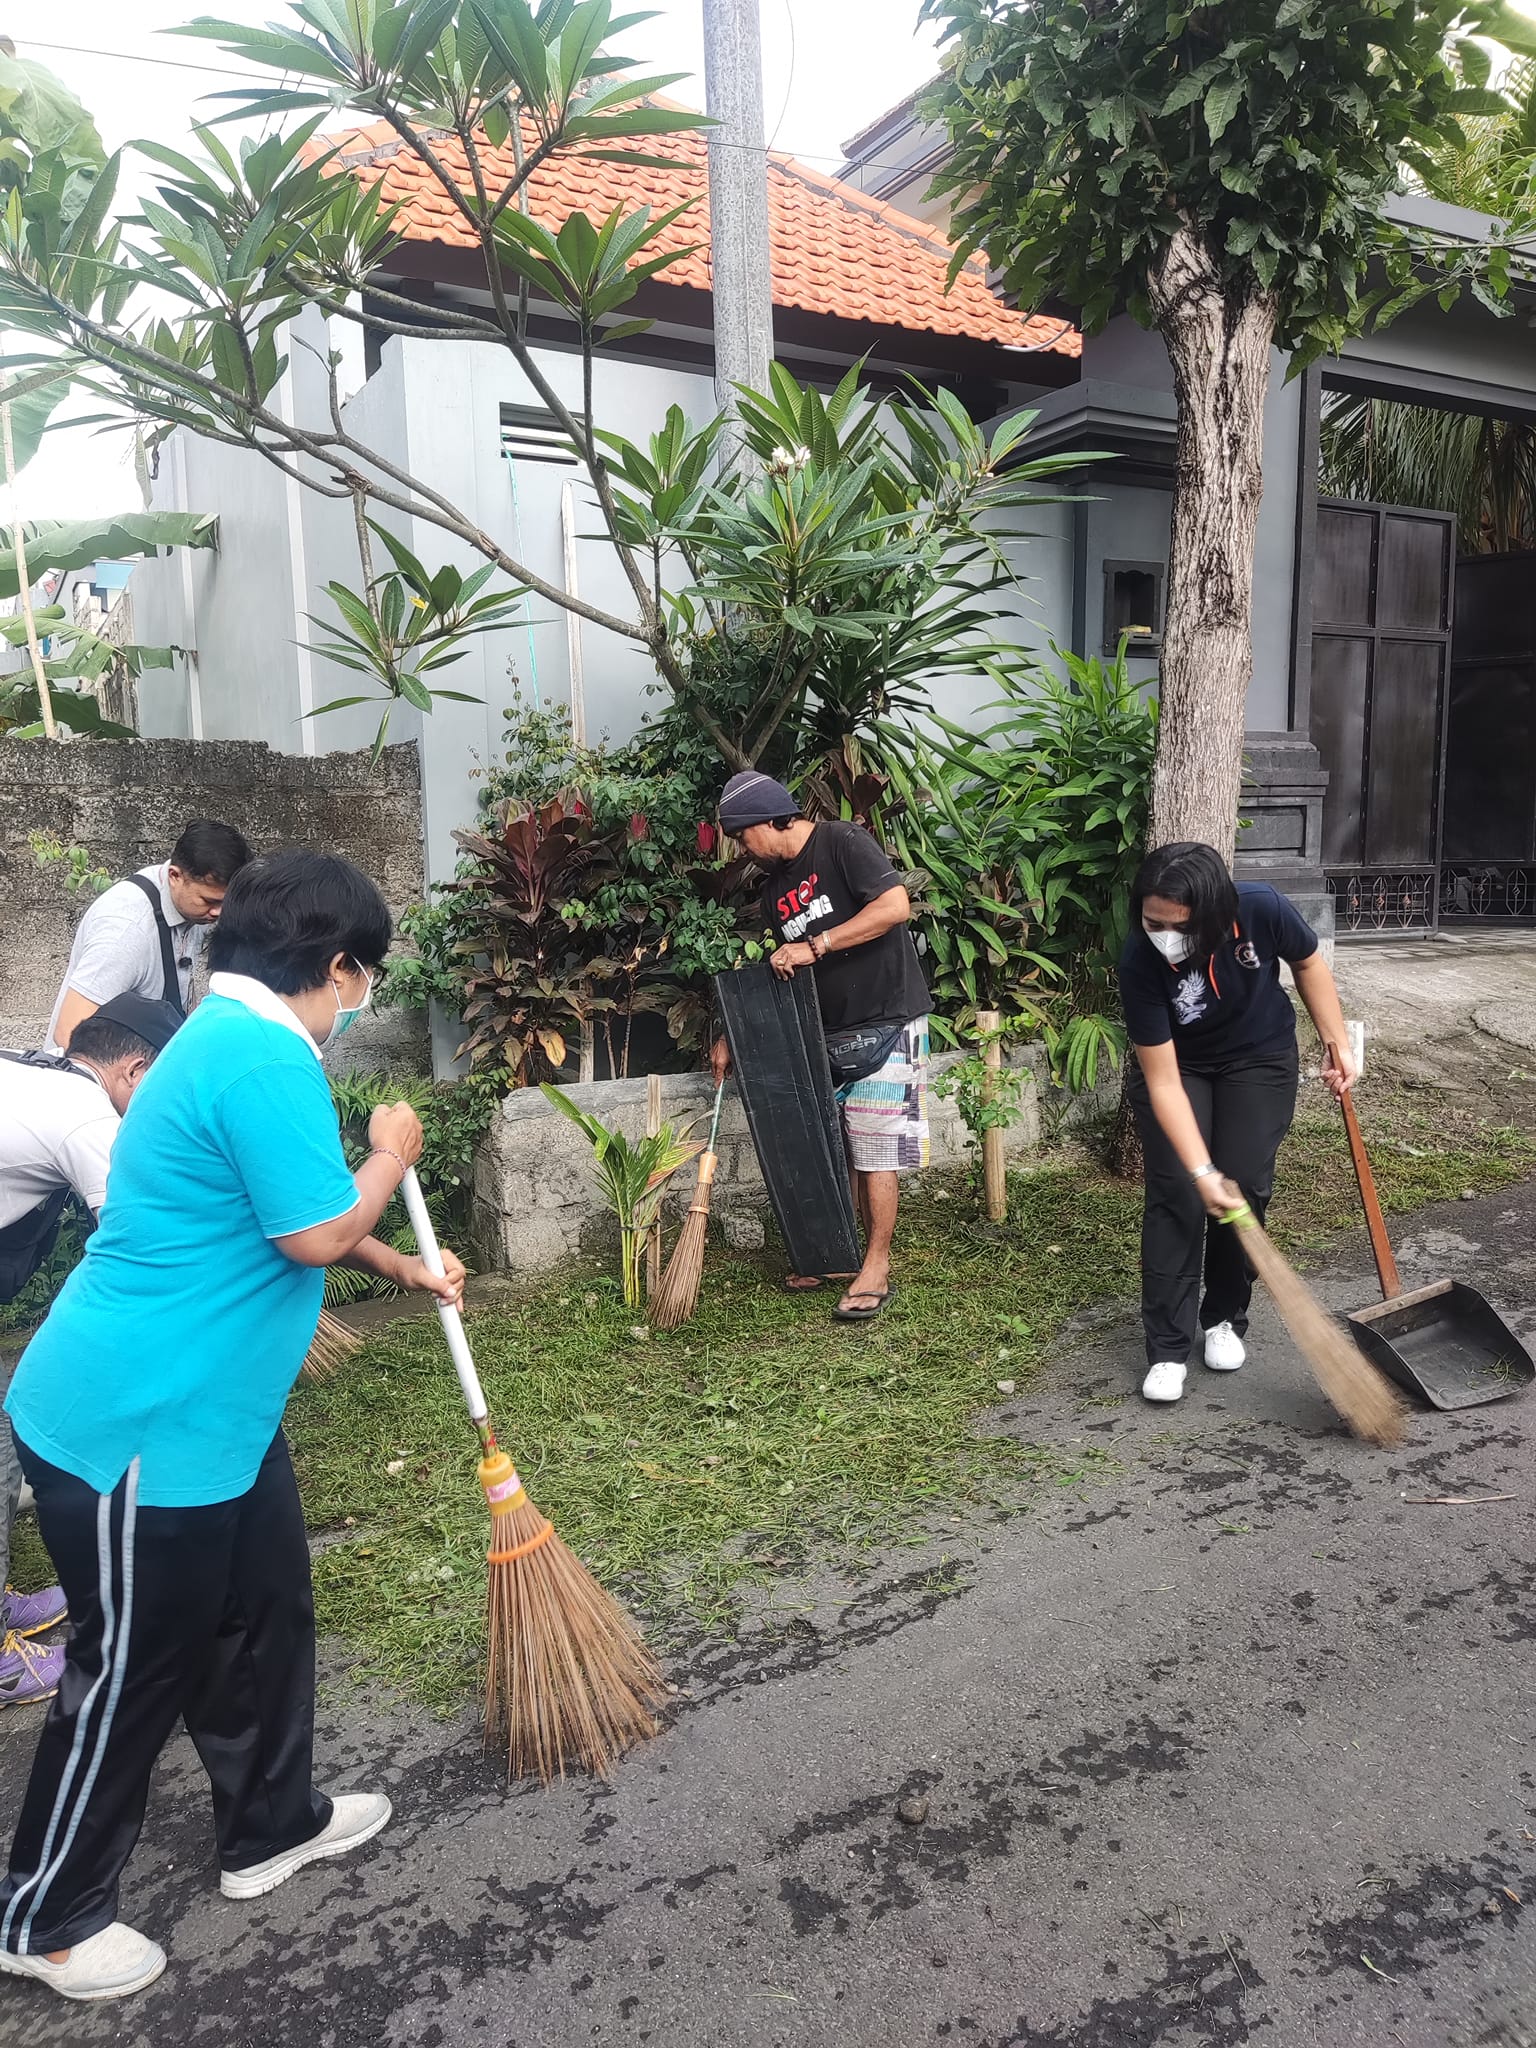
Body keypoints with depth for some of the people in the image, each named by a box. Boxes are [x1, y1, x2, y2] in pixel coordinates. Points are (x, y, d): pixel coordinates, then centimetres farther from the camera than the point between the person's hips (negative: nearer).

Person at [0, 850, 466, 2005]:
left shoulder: (238, 1039, 9)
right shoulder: (263, 1056, -25)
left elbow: (279, 1216, 21)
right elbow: (319, 1233, -24)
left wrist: (406, 1270, 27)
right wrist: (392, 1155, -6)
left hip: (212, 1409, 10)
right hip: (138, 1427, -10)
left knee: (266, 1614, 22)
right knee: (133, 1667, 10)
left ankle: (273, 1825, 42)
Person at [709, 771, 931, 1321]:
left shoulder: (843, 843, -11)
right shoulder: (775, 890, 13)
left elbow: (896, 905, -24)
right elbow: (776, 978, 19)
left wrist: (816, 945, -23)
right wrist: (732, 1041, 14)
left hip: (885, 1023, -7)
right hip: (829, 1032, 8)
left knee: (874, 1150, -4)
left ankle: (875, 1270, 5)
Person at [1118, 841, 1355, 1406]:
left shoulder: (1261, 910, -31)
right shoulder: (1140, 962, -34)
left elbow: (1309, 963, -6)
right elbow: (1164, 1082, -29)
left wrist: (1337, 1043, -4)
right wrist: (1202, 1172, -33)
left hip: (1259, 1060, 2)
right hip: (1178, 1067, -1)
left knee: (1246, 1189, -3)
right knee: (1176, 1196, -9)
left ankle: (1225, 1317, 19)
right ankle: (1168, 1348, -1)